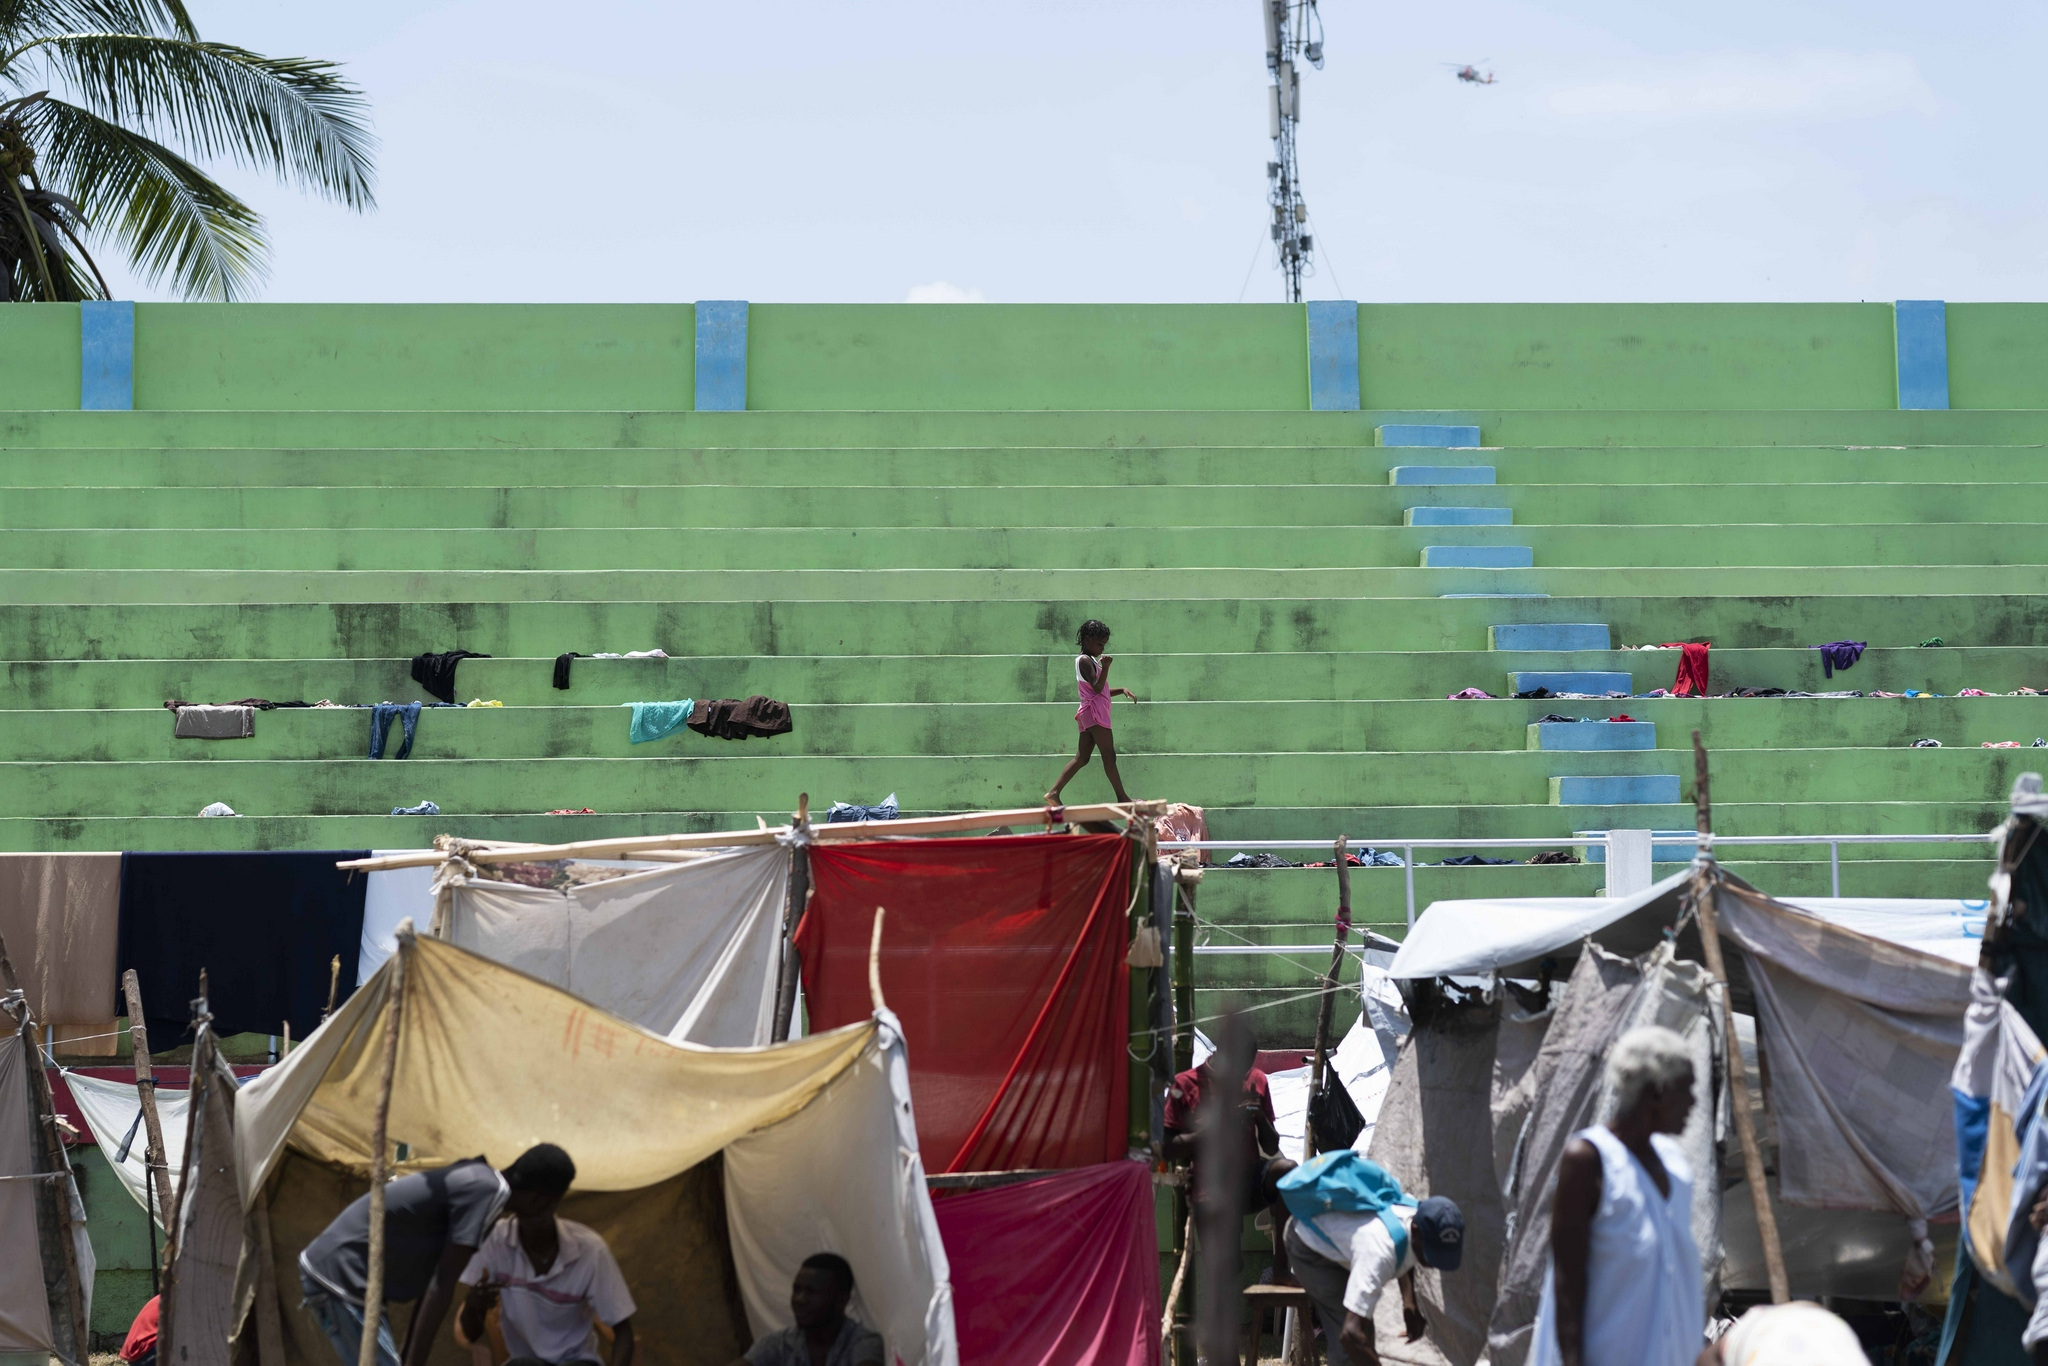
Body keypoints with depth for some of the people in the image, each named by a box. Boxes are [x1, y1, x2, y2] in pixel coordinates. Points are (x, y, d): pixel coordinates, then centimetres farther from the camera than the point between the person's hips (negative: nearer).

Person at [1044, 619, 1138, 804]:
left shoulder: (1091, 660, 22)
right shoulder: (1085, 660, -9)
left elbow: (1101, 690, 27)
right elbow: (1097, 687, -19)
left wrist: (1122, 690, 15)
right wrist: (1105, 668, -30)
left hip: (1088, 713, 10)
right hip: (1095, 712, -10)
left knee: (1081, 758, 5)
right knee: (1109, 756, -7)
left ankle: (1054, 792, -1)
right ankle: (1122, 797, -6)